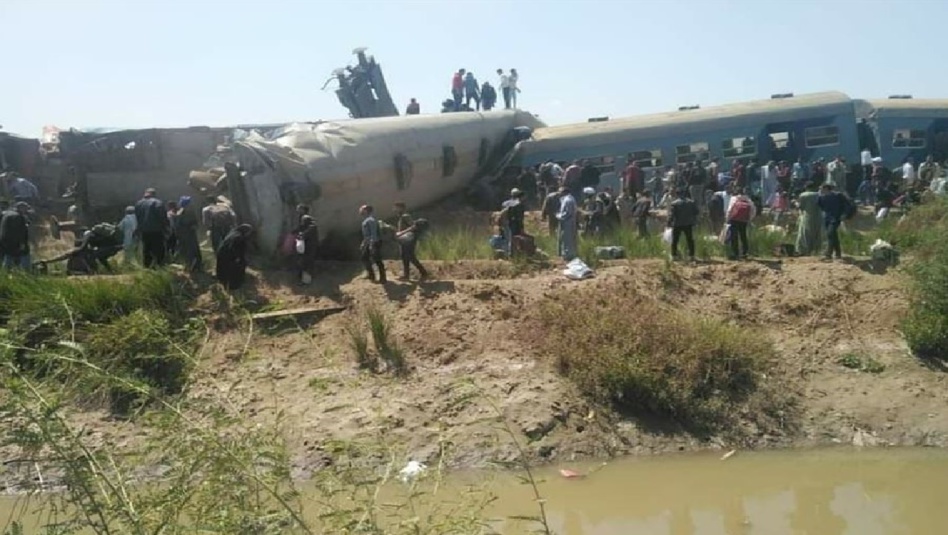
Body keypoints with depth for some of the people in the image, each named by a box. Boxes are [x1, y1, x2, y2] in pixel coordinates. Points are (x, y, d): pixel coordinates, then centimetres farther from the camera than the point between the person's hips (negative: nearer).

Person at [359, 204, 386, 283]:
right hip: (368, 242, 11)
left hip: (374, 242, -11)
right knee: (365, 258, 17)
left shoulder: (371, 220, -18)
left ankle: (382, 279, 2)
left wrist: (372, 244, -26)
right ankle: (371, 275, 28)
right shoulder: (366, 220, 14)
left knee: (377, 260, -5)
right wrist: (363, 242, 24)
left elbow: (374, 233, -23)